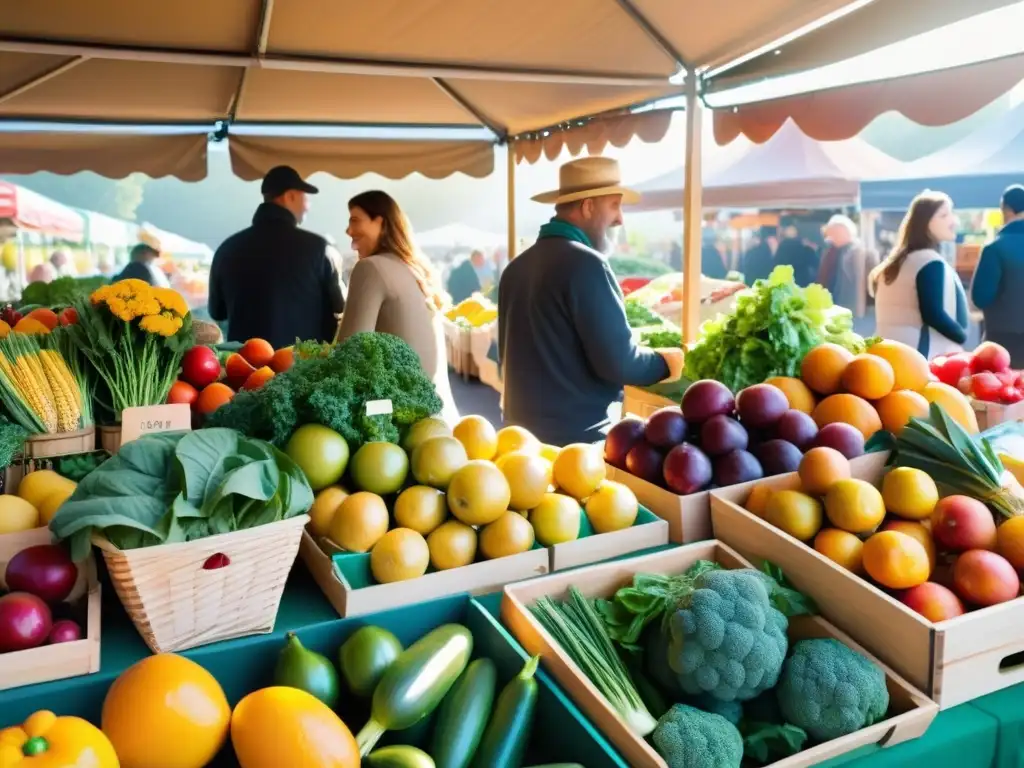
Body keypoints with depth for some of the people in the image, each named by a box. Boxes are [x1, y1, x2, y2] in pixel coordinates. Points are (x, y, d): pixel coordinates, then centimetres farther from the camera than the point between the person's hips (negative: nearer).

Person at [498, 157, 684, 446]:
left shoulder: (516, 266, 7)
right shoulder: (585, 263, -17)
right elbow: (618, 362, -19)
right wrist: (664, 362, -1)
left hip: (522, 428, 8)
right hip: (576, 435, -8)